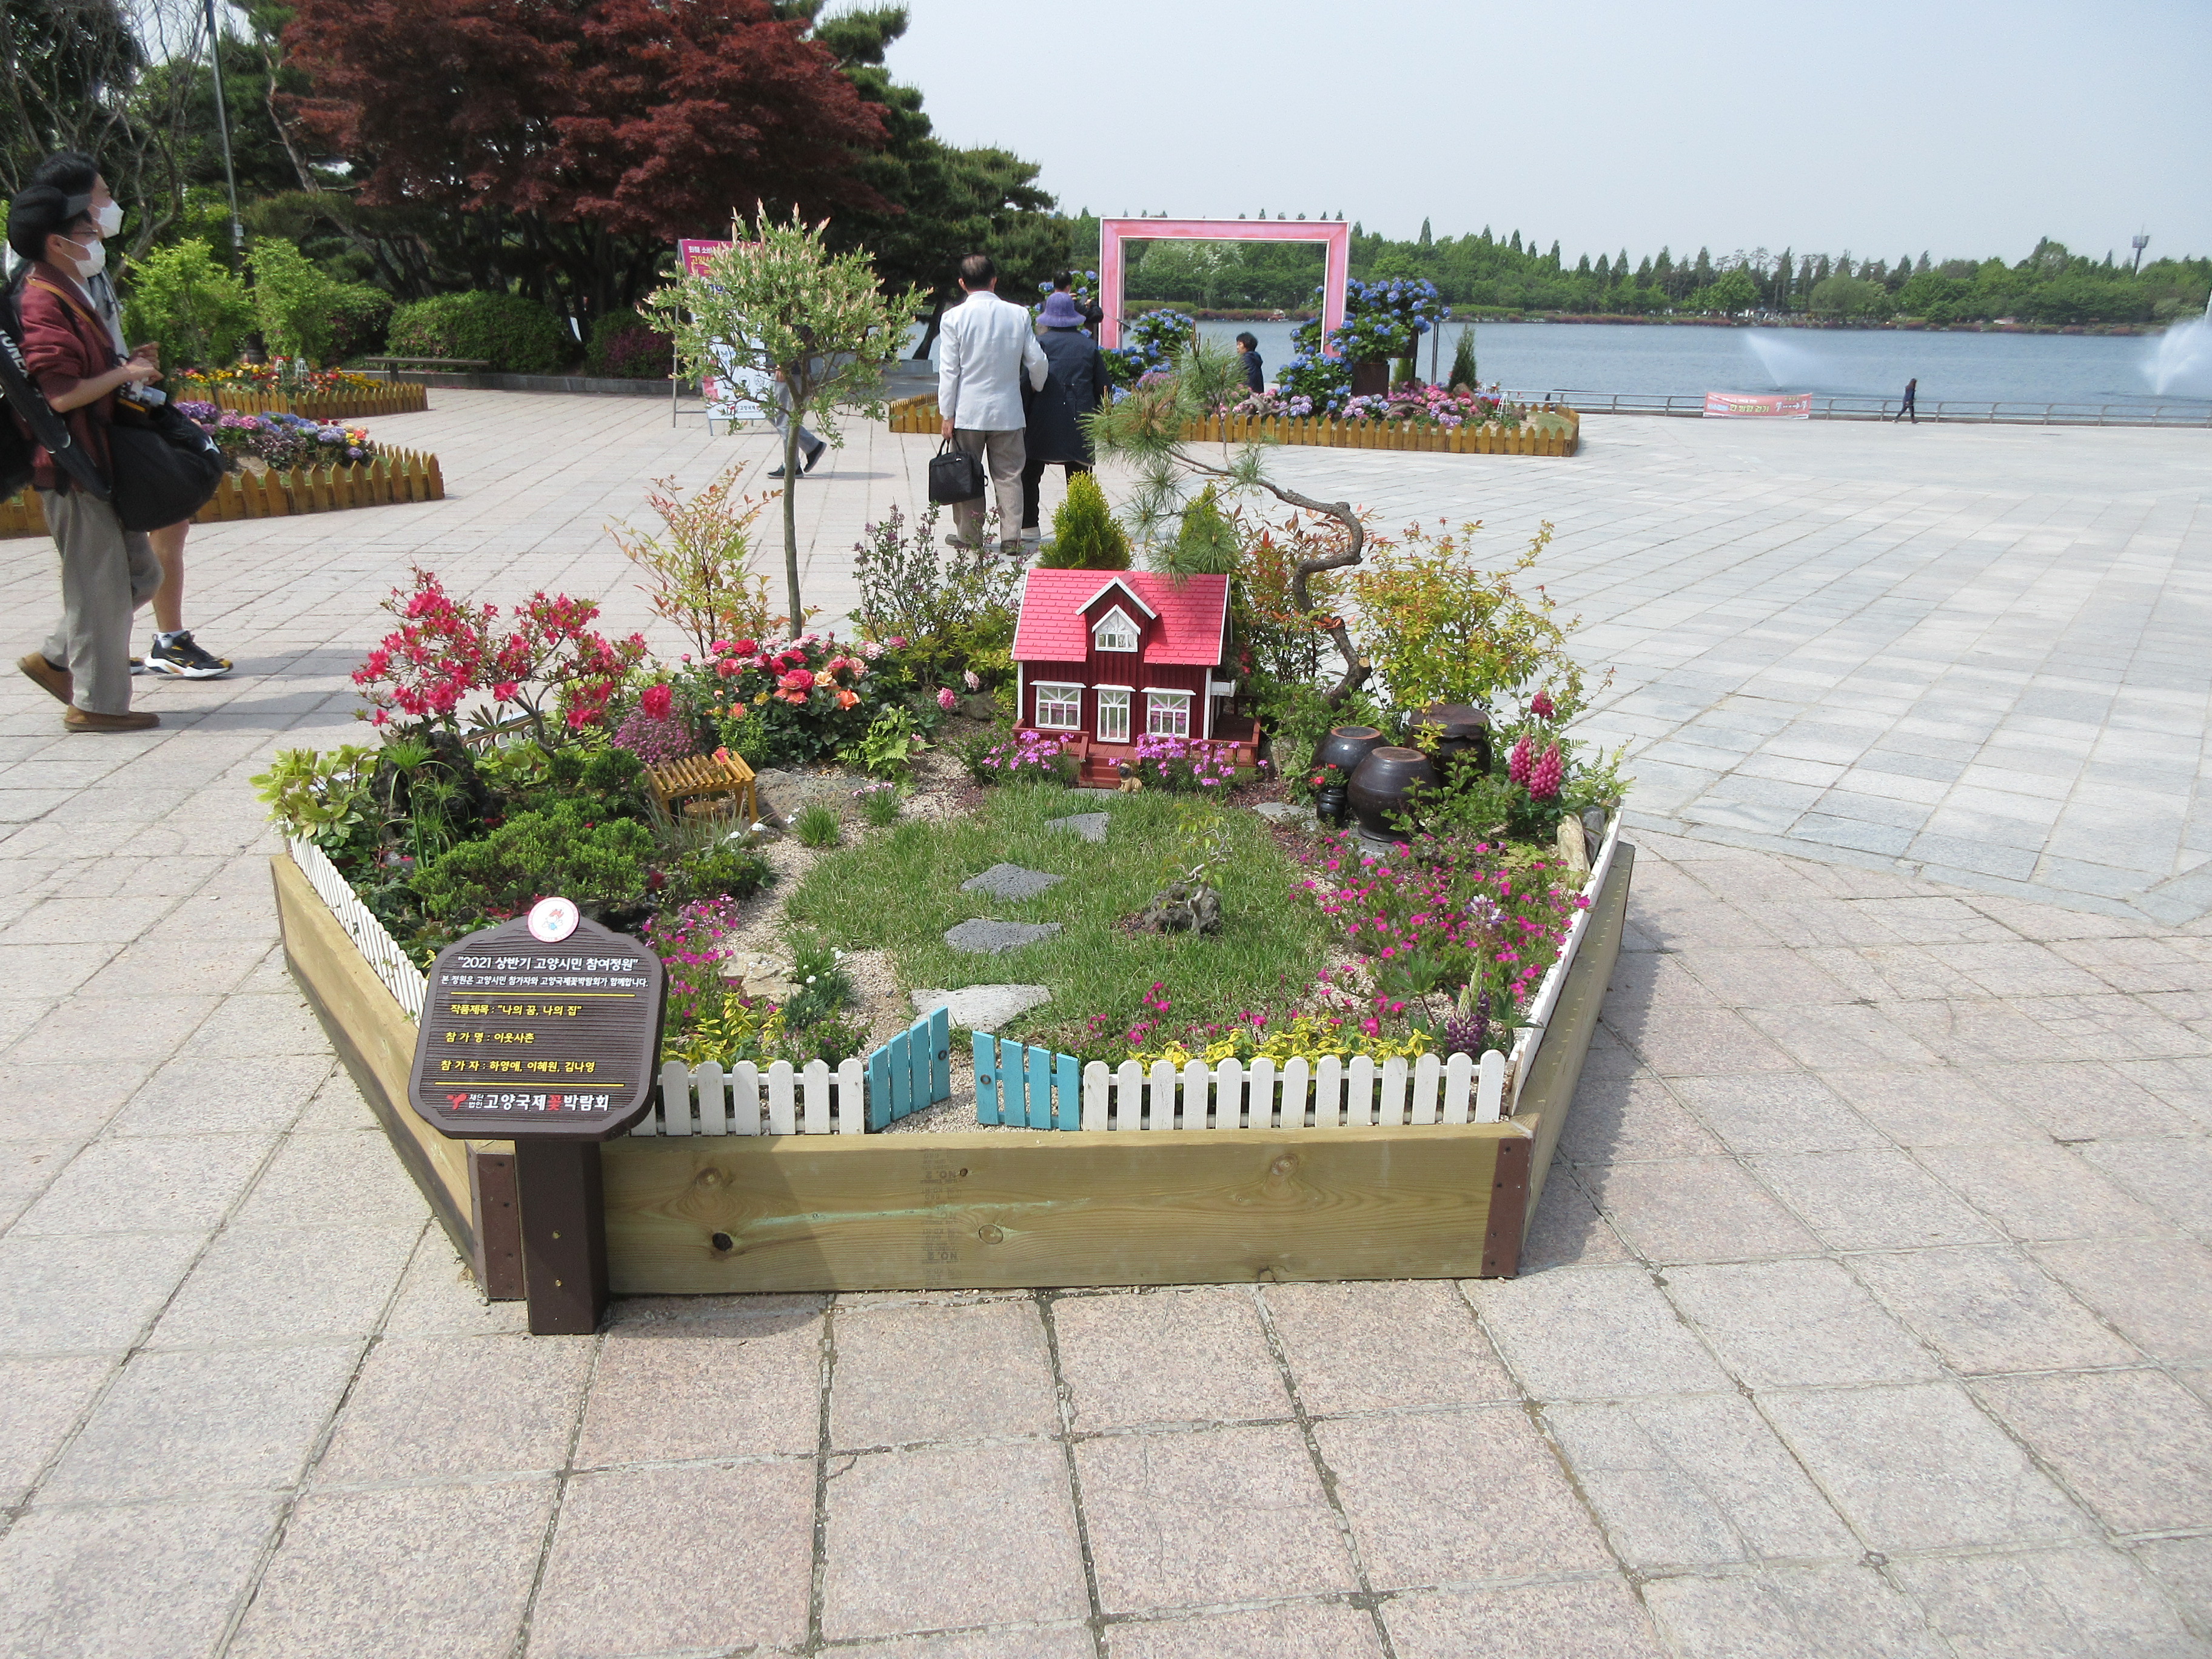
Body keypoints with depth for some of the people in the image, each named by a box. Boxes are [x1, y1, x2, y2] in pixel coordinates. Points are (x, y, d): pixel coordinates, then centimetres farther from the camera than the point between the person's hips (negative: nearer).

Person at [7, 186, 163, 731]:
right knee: (99, 583, -2)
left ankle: (56, 660, 24)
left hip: (95, 461, 10)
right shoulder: (44, 303, -16)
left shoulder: (68, 296, 15)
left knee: (140, 572, 16)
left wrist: (127, 365, 8)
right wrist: (124, 374, -13)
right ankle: (96, 702, 8)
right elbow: (62, 394, -24)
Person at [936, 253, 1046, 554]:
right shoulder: (1018, 314, -1)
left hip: (968, 412, -1)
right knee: (1009, 475, 6)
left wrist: (947, 415, -1)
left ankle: (969, 535, 14)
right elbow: (1037, 361, 4)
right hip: (1008, 410, 1)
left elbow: (948, 370, -6)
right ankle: (1011, 537, 4)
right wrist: (1037, 387, 25)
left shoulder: (955, 317, -6)